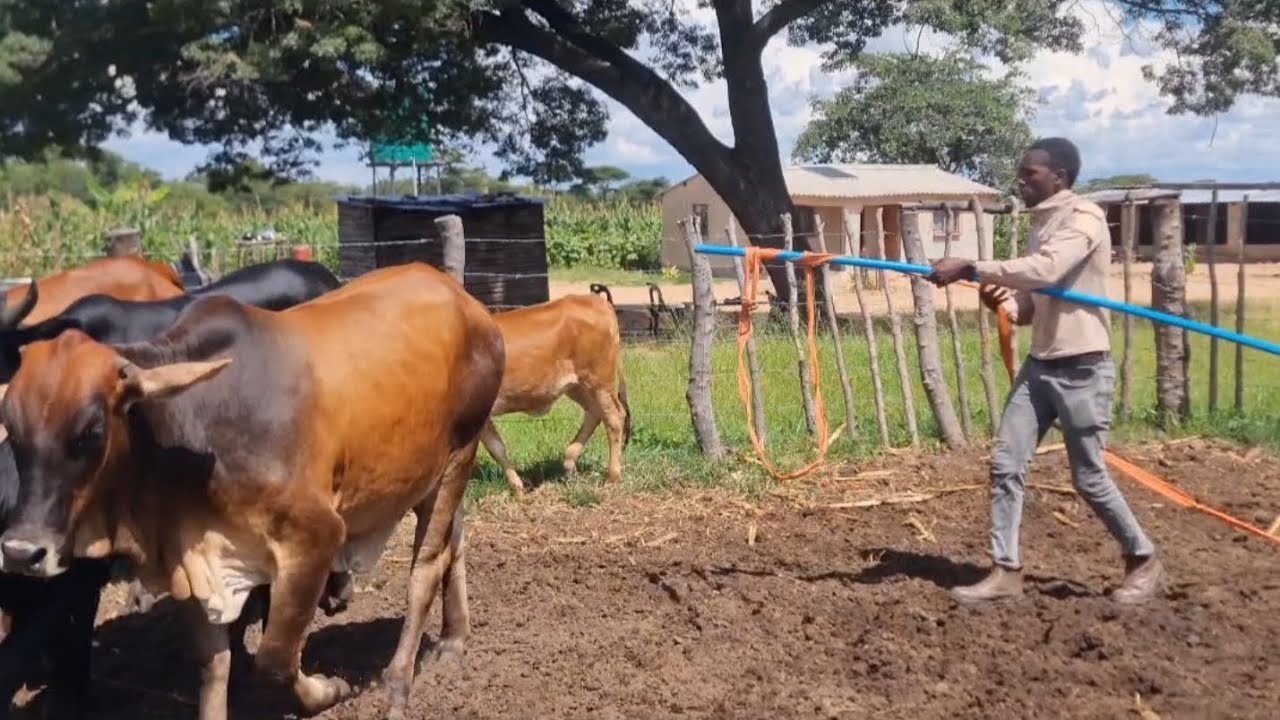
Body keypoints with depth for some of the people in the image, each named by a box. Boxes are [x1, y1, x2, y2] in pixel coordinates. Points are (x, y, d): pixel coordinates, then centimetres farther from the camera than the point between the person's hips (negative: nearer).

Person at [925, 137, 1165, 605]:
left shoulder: (1085, 217, -12)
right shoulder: (1042, 226, 14)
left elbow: (1045, 271, -29)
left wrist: (971, 269, -30)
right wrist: (1003, 303, -4)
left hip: (1082, 369, -8)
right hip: (1040, 365, 8)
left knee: (1089, 478, 1)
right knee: (1006, 464, 2)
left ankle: (1144, 562, 22)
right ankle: (1006, 573, 9)